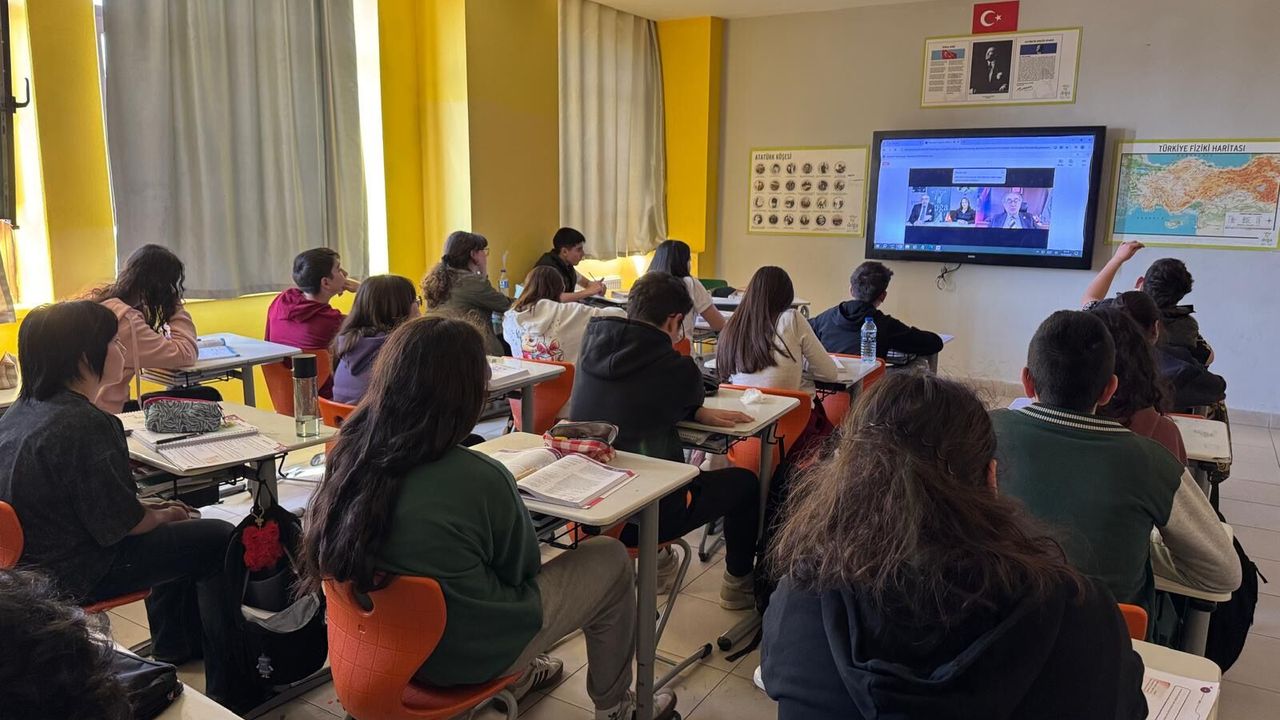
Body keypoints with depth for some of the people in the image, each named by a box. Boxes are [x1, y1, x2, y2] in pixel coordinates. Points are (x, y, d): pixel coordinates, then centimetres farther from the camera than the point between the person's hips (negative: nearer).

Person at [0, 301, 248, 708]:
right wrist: (163, 515, -4)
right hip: (74, 576, -10)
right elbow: (119, 523, -24)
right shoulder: (84, 425, -28)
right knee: (220, 540, 0)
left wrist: (150, 508, 8)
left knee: (176, 528, 27)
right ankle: (228, 689, 11)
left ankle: (172, 647, 42)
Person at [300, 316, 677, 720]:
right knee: (610, 559, 9)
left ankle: (520, 675, 44)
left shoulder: (349, 455, -11)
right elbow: (523, 566, -10)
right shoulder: (478, 478, -29)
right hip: (465, 655, -6)